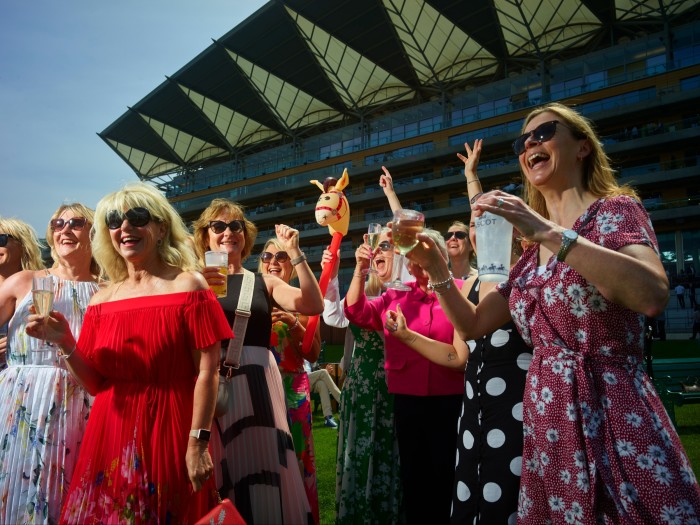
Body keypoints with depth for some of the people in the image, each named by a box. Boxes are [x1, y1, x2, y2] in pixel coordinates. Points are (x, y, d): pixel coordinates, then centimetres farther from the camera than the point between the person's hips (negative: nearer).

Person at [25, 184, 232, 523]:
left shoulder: (187, 285, -5)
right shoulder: (102, 300, 7)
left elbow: (207, 371, -10)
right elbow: (95, 384, 8)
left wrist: (198, 442, -15)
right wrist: (65, 343, -8)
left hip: (170, 432, -4)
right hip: (111, 434, 4)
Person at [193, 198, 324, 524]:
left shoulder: (263, 282, 10)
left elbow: (313, 306, -4)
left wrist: (294, 253, -8)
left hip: (258, 383, 2)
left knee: (263, 462, 6)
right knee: (221, 473, 4)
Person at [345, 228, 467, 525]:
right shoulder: (396, 296, 10)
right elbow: (358, 313, 0)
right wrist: (360, 271, -9)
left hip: (449, 400, -4)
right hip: (406, 400, 4)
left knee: (446, 479, 7)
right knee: (413, 477, 17)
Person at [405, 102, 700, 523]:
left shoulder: (615, 209, -5)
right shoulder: (532, 254, 13)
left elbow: (654, 296, -26)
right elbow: (473, 325, 14)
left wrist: (547, 231, -28)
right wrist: (437, 271, -1)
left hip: (615, 420, -6)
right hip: (547, 428, 7)